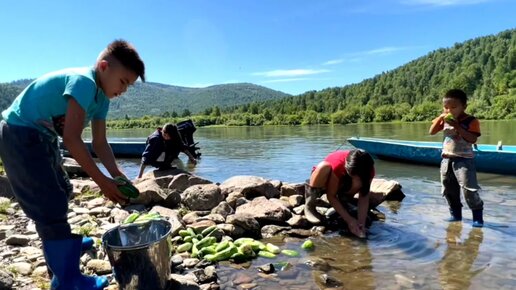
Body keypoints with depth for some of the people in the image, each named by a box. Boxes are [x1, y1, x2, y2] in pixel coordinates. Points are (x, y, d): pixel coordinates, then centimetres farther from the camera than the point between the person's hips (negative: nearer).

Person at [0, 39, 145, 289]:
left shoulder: (101, 97, 2)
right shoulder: (83, 82, -26)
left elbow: (99, 142, 2)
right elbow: (71, 138, -33)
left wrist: (118, 175, -10)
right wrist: (102, 181, -28)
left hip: (42, 137, 10)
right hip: (20, 135, -10)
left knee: (60, 192, 24)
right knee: (51, 206, -8)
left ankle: (63, 243, 48)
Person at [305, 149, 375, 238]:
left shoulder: (368, 169, -27)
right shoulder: (337, 165, -38)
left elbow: (364, 197, -22)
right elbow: (331, 196, -30)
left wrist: (361, 222, -34)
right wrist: (349, 220, -33)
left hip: (343, 184, 3)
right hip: (322, 182, -3)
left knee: (359, 183, -33)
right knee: (323, 167, -40)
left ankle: (342, 201, -3)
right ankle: (309, 205, -20)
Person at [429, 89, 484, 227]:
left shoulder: (471, 121, -11)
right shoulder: (444, 120, 5)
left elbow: (473, 139, -20)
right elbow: (432, 132, 4)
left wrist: (457, 127, -25)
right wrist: (440, 118, -8)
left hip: (464, 159, -6)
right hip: (446, 159, 6)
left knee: (468, 188, -11)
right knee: (449, 190, 11)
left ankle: (477, 216, 4)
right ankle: (456, 214, 25)